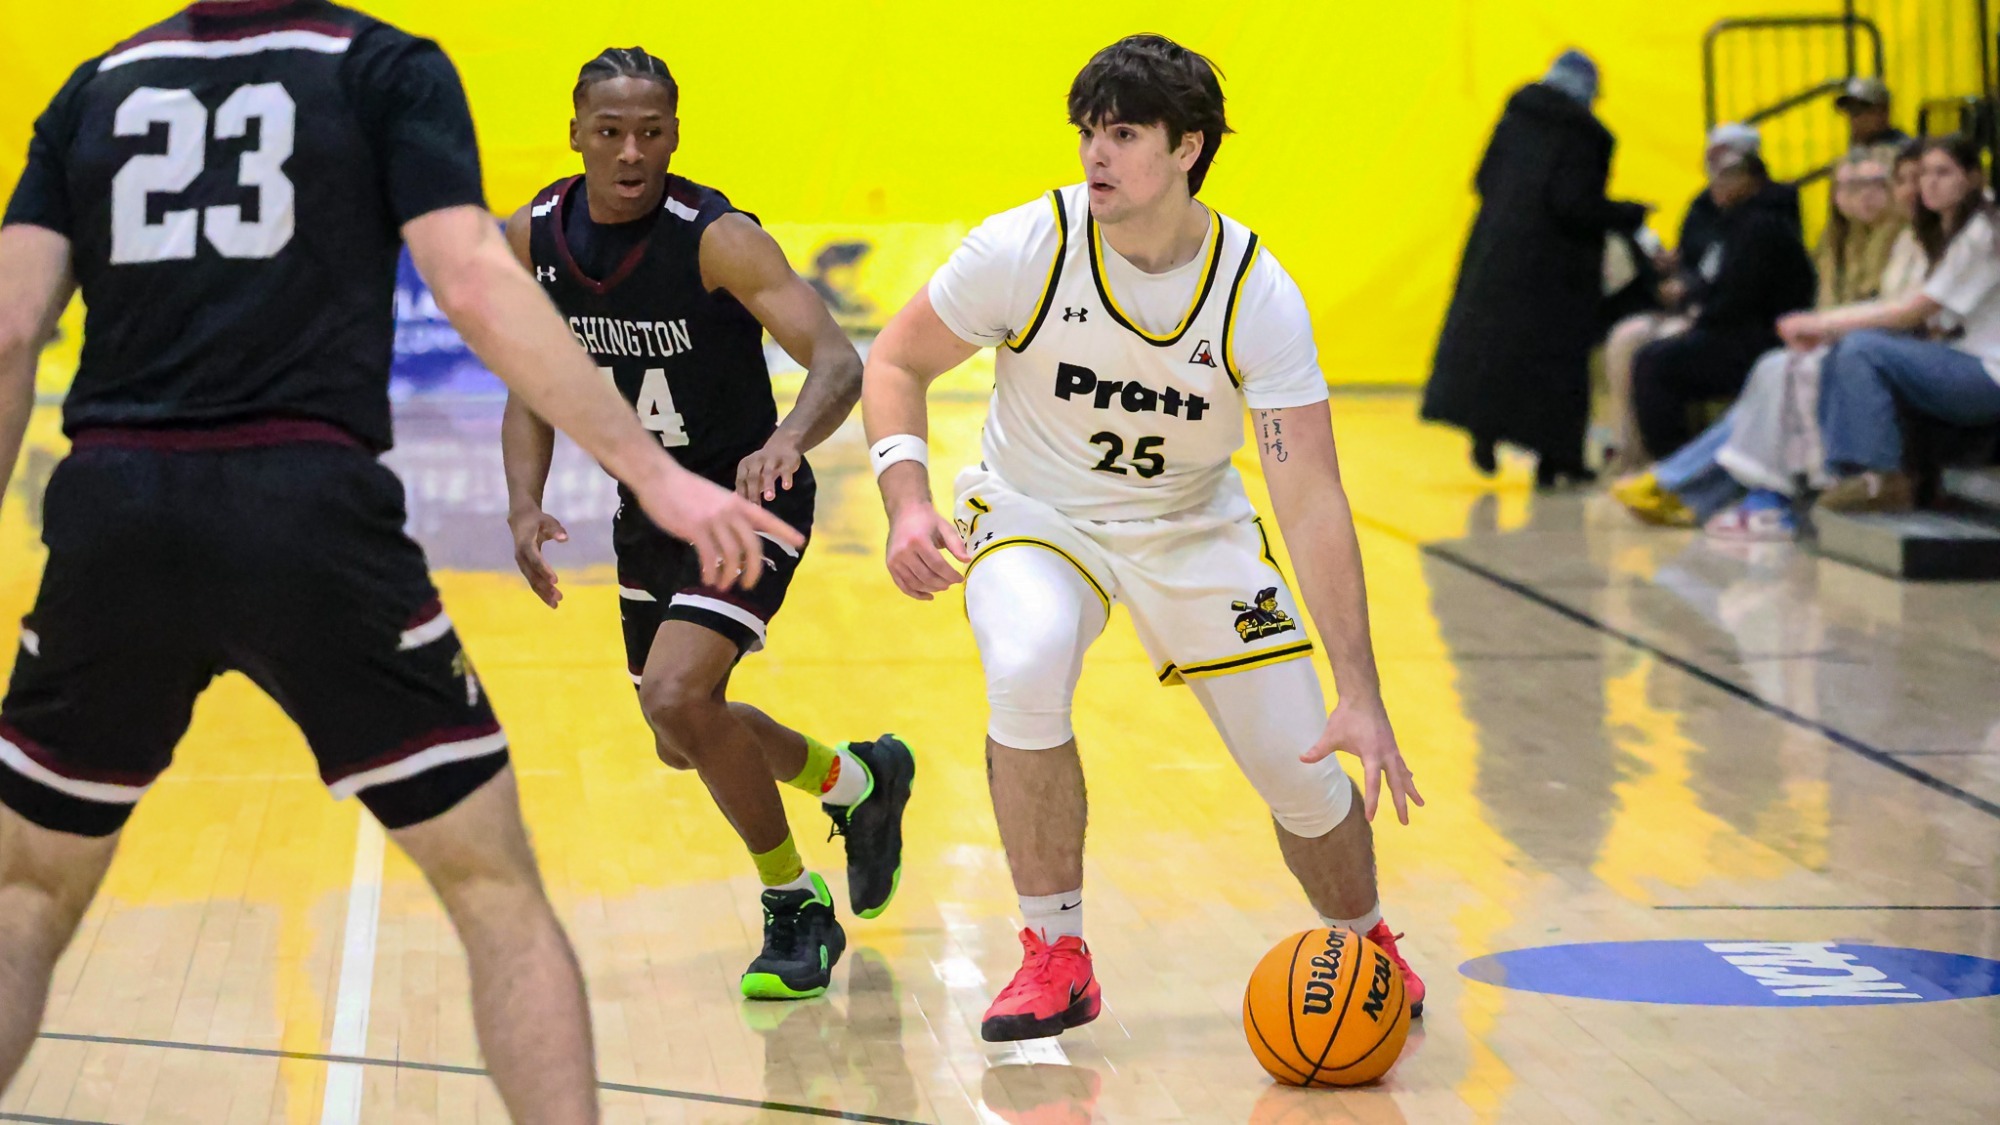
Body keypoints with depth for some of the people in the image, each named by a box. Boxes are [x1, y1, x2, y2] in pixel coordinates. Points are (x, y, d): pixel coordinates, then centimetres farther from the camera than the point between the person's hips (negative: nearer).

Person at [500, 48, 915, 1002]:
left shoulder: (718, 239, -24)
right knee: (685, 742, 17)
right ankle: (858, 781, 47)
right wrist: (525, 506, -11)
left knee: (678, 698, -25)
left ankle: (796, 910, -3)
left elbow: (838, 363, -32)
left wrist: (789, 440, -53)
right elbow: (533, 391, 5)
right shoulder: (530, 241, -7)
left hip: (746, 501, -7)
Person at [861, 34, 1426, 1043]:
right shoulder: (1026, 248, -22)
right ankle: (1055, 958, -16)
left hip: (1191, 524, 1)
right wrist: (907, 502, -27)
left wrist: (1361, 697, -28)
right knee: (1026, 667, -33)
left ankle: (1367, 949, 31)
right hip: (1036, 511, -1)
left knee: (1301, 767, -3)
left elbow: (1311, 502, -23)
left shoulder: (1257, 294, -22)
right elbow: (895, 362, -8)